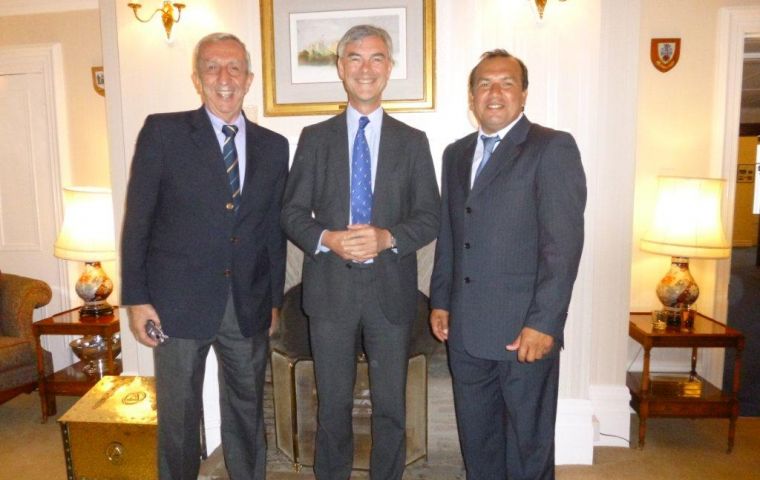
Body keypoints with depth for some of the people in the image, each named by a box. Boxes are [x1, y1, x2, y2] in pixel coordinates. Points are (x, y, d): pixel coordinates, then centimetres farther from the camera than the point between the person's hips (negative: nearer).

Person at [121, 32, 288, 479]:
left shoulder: (274, 146, 6)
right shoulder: (162, 131, -3)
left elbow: (275, 228, 8)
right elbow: (138, 219, -3)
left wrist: (274, 298, 9)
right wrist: (136, 298, -6)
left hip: (249, 305, 3)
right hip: (180, 300, -2)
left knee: (247, 411, 17)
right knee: (178, 414, 12)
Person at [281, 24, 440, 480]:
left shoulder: (413, 141, 5)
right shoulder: (315, 138, 5)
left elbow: (430, 218, 2)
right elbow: (293, 212, 3)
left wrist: (388, 238, -17)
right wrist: (327, 239, -16)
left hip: (391, 289, 0)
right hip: (331, 288, 0)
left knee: (391, 405, 13)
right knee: (333, 404, 15)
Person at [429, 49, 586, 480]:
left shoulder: (553, 148, -7)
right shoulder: (456, 154, 13)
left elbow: (564, 244, -14)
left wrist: (543, 323, -18)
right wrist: (440, 301, 12)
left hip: (525, 329, -5)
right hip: (465, 328, 6)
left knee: (528, 442, 11)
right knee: (476, 436, 19)